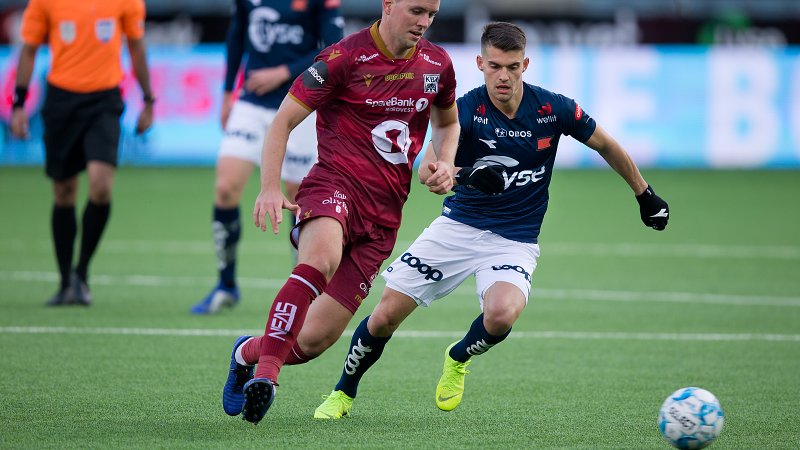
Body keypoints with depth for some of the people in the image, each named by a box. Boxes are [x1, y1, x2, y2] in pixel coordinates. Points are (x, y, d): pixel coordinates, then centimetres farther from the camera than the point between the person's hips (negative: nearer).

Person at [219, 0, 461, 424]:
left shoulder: (436, 64, 9)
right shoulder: (345, 58, -7)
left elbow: (447, 122, 30)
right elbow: (283, 121, -4)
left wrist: (444, 165, 9)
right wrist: (270, 188, -17)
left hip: (385, 211, 5)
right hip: (335, 183, -5)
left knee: (316, 338, -2)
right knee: (321, 257, -41)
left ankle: (247, 352, 29)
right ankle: (265, 374, -41)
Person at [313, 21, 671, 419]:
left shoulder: (553, 109, -10)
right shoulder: (465, 110, -15)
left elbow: (606, 146, 8)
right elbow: (426, 169, -30)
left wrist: (644, 195, 16)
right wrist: (464, 174, -50)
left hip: (514, 241, 0)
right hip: (457, 228, 0)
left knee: (502, 314, -31)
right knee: (385, 316, -5)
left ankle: (458, 359, 5)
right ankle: (343, 393, 23)